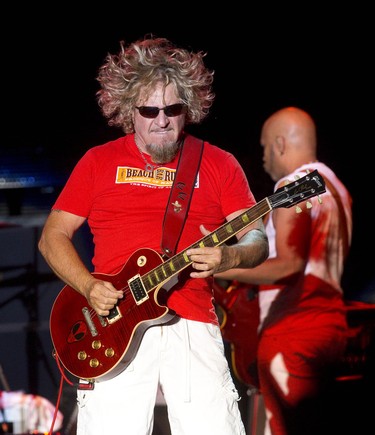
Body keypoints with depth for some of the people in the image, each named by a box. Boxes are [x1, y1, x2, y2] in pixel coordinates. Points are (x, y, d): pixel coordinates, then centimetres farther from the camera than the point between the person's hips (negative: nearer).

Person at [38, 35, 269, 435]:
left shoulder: (218, 164, 10)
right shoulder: (99, 161, 12)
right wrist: (88, 287, -5)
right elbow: (53, 237, 12)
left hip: (192, 326, 0)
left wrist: (227, 258, -17)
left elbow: (257, 240, 7)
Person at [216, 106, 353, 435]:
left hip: (293, 329, -10)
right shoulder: (335, 187, 17)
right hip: (330, 323, 10)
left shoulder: (293, 186, -12)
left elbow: (289, 266, -20)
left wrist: (222, 269, -24)